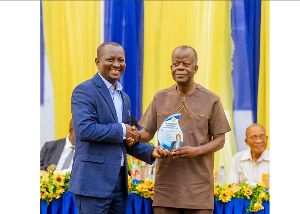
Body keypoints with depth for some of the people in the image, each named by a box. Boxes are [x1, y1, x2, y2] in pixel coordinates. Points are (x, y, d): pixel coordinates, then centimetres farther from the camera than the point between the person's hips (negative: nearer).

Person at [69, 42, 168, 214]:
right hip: (94, 182, -8)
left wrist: (151, 152, 7)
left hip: (119, 183, 8)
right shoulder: (85, 90, -8)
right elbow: (84, 130, -22)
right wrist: (121, 130, -14)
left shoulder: (124, 98, 18)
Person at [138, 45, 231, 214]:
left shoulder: (211, 100, 2)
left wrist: (196, 151, -16)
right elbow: (146, 134, 10)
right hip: (166, 183, 2)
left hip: (198, 186, -2)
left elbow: (220, 140, 2)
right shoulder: (160, 98, 9)